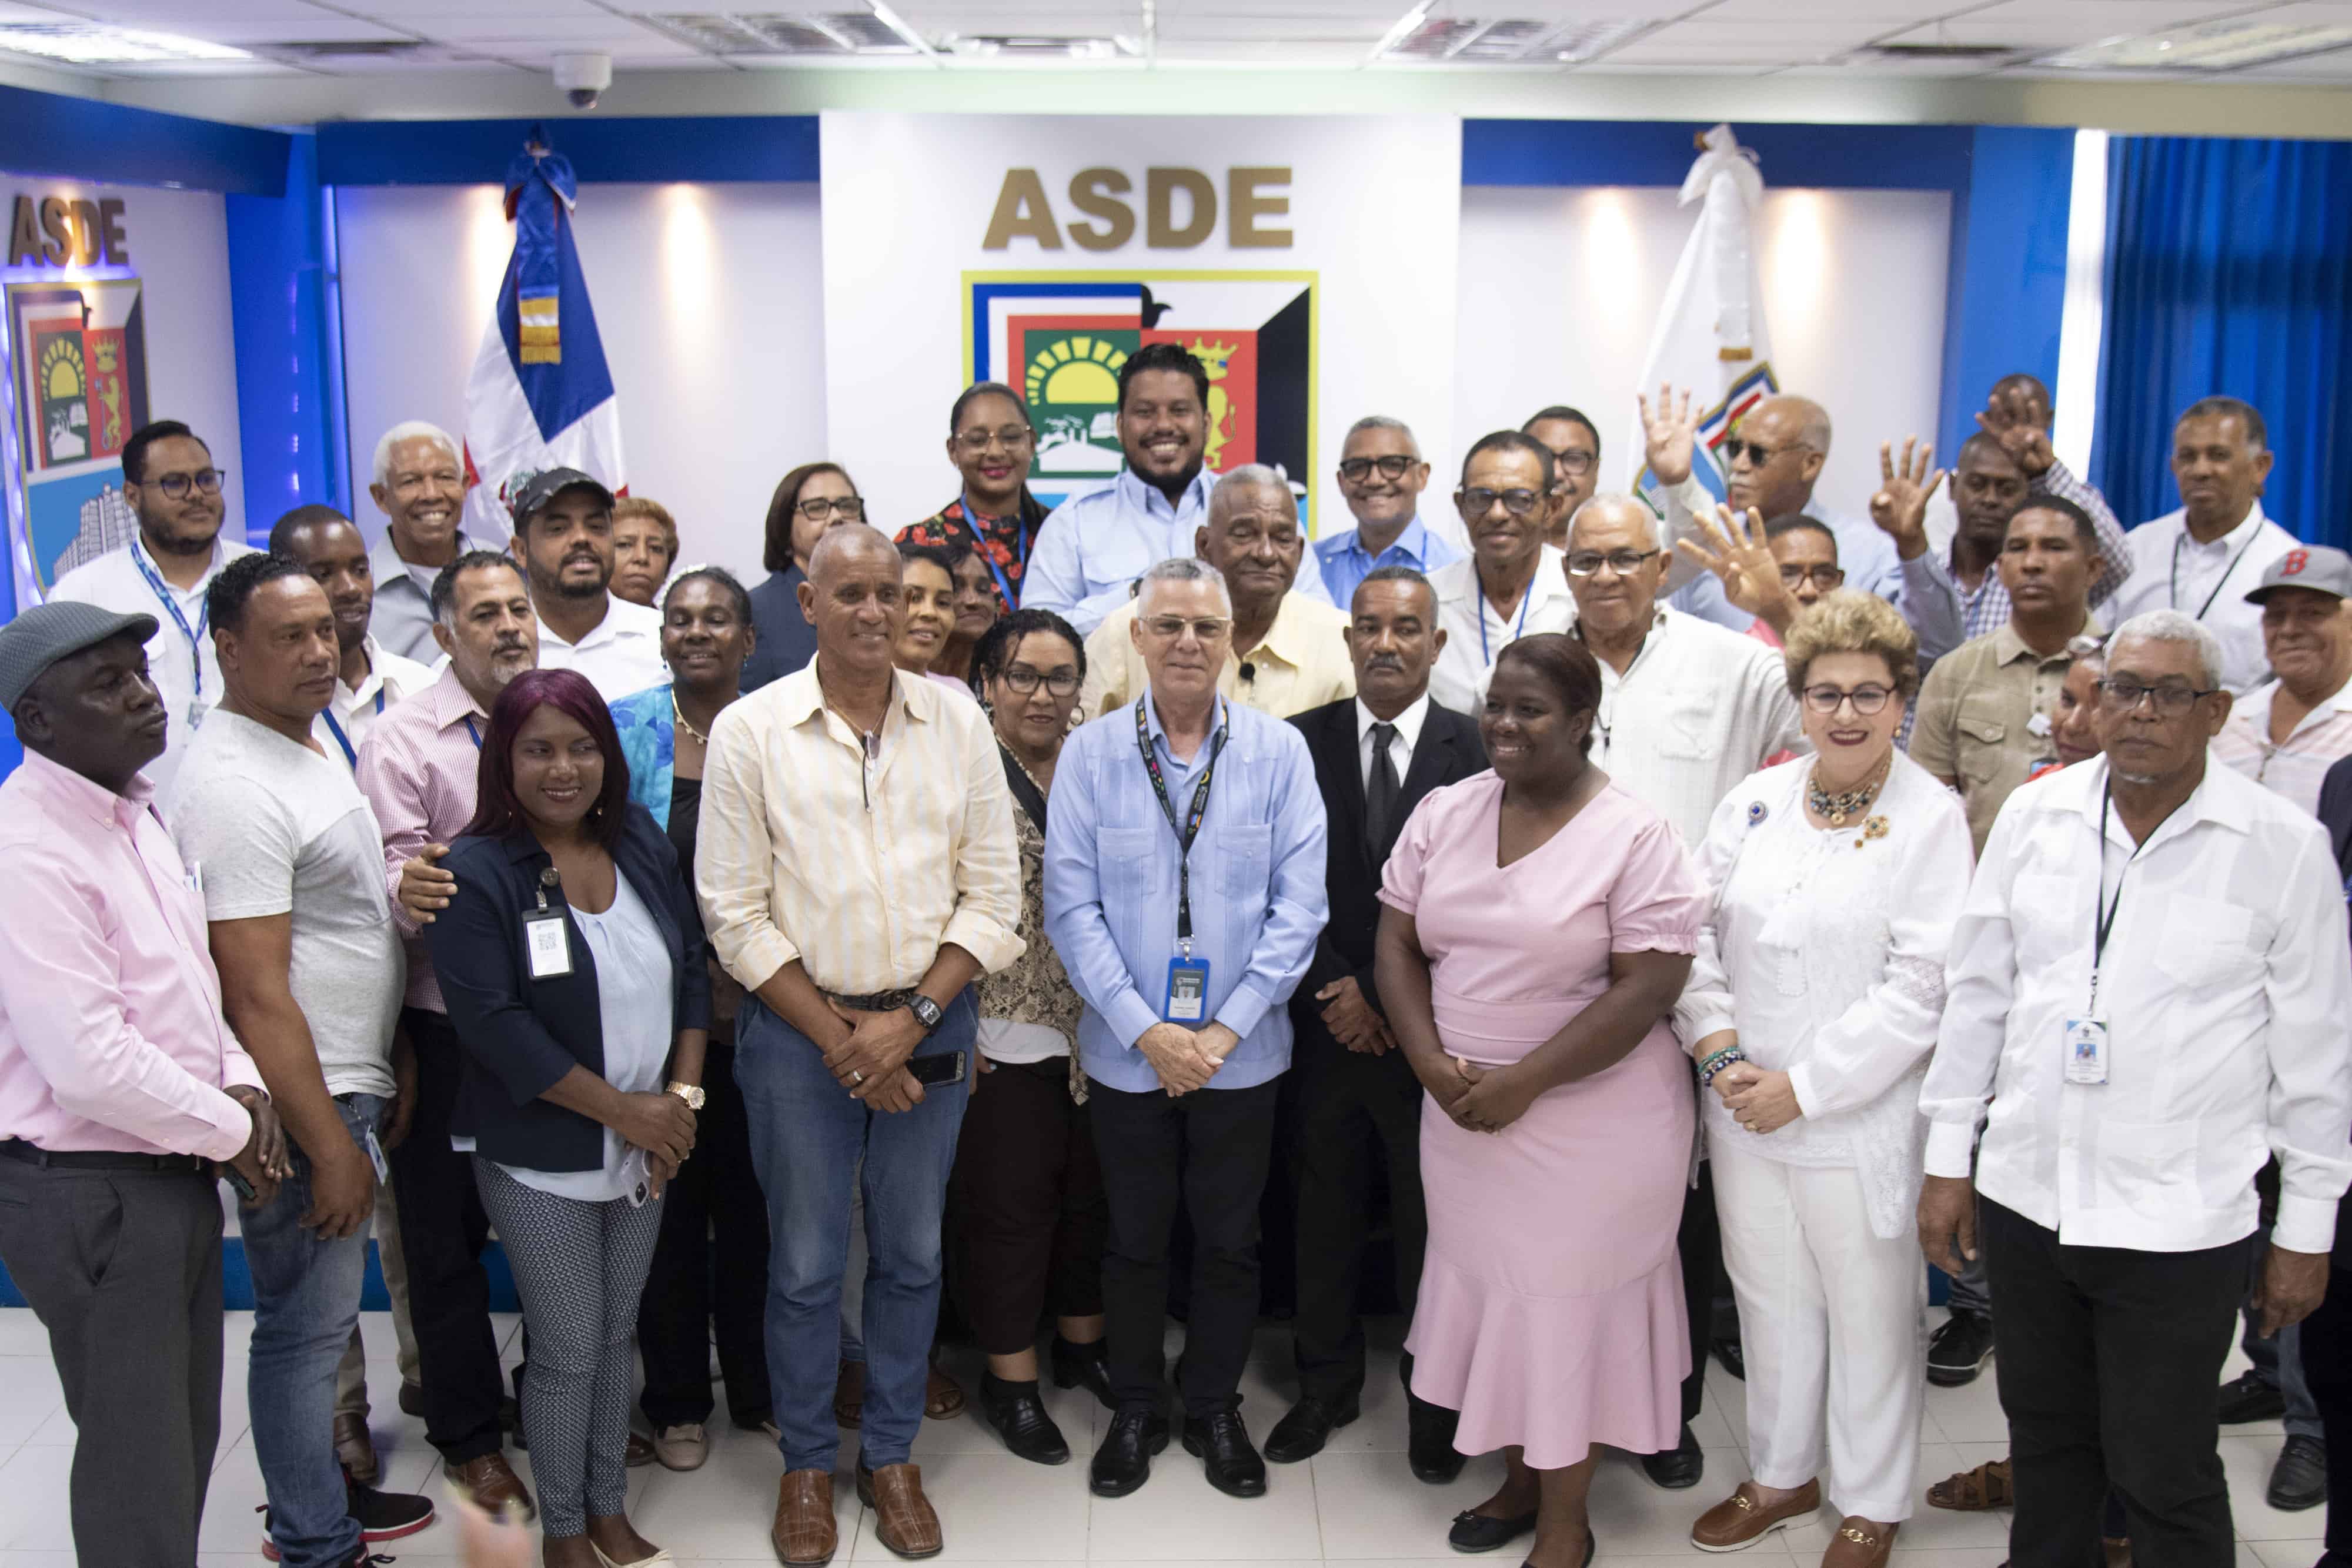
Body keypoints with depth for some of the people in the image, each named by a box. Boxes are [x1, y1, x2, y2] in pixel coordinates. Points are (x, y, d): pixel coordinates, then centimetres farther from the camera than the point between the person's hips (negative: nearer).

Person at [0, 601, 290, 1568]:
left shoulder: (135, 810, 8)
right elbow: (93, 1068, -26)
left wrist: (239, 1082, 1)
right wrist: (229, 1132, -13)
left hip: (173, 1174, 9)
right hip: (88, 1191, -9)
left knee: (185, 1437, 19)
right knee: (137, 1462, 4)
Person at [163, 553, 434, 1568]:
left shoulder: (312, 744, 11)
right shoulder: (233, 788, -21)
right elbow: (255, 994, -23)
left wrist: (387, 1077, 19)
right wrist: (329, 1144, -21)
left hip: (349, 1086, 10)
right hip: (301, 1104, -10)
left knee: (321, 1315, 21)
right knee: (306, 1325, 3)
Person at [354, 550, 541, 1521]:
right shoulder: (402, 740, -6)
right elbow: (389, 878, -13)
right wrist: (405, 890, -35)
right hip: (447, 1020, -4)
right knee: (448, 1230, 7)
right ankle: (469, 1434, 22)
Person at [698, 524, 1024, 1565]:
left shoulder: (957, 722, 1)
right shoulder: (749, 730, -4)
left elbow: (992, 893, 0)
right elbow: (736, 913, -5)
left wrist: (911, 1019, -10)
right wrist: (837, 1037, -9)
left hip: (931, 1024, 2)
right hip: (798, 1028, -2)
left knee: (912, 1254, 12)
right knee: (805, 1263, 8)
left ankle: (892, 1456, 30)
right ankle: (807, 1465, 27)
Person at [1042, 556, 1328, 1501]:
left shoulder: (1279, 752, -5)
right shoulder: (1090, 755, -5)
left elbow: (1298, 907, -6)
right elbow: (1071, 906, -7)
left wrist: (1223, 1029, -12)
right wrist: (1147, 1030, -13)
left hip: (1242, 1054, 0)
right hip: (1127, 1052, 0)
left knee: (1230, 1243, 13)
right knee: (1135, 1239, 14)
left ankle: (1215, 1411, 33)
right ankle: (1135, 1413, 33)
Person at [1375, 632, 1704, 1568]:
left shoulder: (1633, 838, -13)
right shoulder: (1443, 814, 3)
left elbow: (1650, 987, -17)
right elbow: (1398, 944, 6)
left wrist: (1524, 1082, -18)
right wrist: (1433, 1063, -9)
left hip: (1589, 1119, -4)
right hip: (1463, 1109, 5)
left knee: (1569, 1303, 7)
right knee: (1492, 1288, 13)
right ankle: (1521, 1478, 35)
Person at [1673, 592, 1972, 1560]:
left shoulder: (1932, 819, -9)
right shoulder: (1756, 801, 5)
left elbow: (1920, 987, -14)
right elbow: (1694, 932, 5)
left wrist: (1802, 1087, -15)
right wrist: (1720, 1051, -10)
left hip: (1859, 1118, -4)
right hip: (1742, 1112, 4)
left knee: (1870, 1317, 9)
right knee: (1768, 1300, 17)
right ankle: (1782, 1475, 38)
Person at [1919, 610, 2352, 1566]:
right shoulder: (2034, 815, 3)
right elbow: (1976, 994, 9)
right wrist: (1948, 1160, 8)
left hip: (2179, 1225, -3)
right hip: (2024, 1197, 4)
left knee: (2164, 1481, 6)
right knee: (2044, 1446, 18)